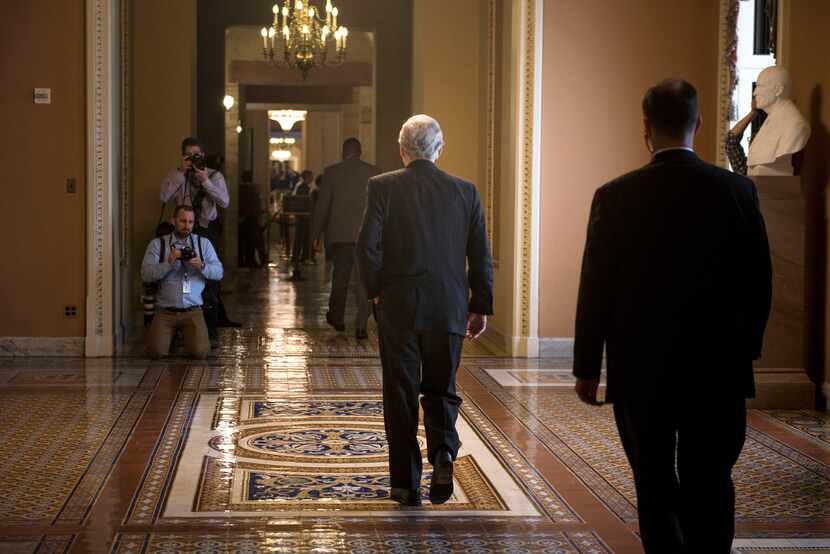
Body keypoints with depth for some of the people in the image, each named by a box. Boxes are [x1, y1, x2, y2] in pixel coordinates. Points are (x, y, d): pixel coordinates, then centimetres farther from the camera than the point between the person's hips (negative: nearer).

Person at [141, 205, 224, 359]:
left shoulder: (204, 243, 8)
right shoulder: (157, 244, 2)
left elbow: (218, 273, 1)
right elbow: (145, 275, -8)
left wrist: (201, 266, -19)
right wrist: (169, 262, -22)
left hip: (193, 311, 1)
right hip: (165, 311, -1)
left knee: (200, 352, -18)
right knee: (157, 352, -17)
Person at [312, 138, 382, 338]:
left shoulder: (331, 172, -2)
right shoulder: (374, 172, 0)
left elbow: (322, 205, 0)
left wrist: (316, 235, 7)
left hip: (339, 234, 0)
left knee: (340, 274, 16)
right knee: (363, 278, 2)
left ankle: (337, 318, 30)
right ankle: (361, 326, -3)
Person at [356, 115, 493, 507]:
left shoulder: (383, 187, -4)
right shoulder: (465, 191, 3)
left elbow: (367, 245, -11)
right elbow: (480, 256, 4)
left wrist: (376, 292, 3)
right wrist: (481, 307, 12)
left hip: (398, 308, -2)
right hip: (449, 308, 2)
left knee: (401, 394, 8)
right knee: (441, 389, 16)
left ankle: (406, 484, 11)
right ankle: (443, 452, -10)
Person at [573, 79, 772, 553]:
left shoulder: (615, 196, -8)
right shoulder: (738, 190, -5)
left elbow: (595, 288, -5)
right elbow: (759, 282, 1)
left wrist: (587, 367, 5)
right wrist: (746, 347, 15)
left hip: (640, 370, -1)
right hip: (717, 369, 1)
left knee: (656, 484, 11)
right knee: (710, 483, 9)